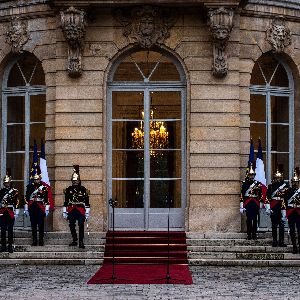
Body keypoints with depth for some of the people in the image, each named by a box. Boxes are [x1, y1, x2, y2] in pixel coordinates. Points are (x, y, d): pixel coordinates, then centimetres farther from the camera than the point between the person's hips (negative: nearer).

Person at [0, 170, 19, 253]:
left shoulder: (15, 191, 0)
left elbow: (17, 203, -4)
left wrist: (16, 212, -8)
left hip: (11, 213, -3)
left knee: (10, 230, 0)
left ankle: (10, 246, 3)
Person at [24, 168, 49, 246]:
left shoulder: (44, 187, 2)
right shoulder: (30, 186, 8)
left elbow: (47, 199, 1)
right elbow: (27, 198, 8)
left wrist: (47, 209, -4)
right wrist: (26, 209, 5)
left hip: (40, 208, -2)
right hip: (32, 207, 2)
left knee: (41, 225, 0)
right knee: (33, 225, 5)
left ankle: (41, 240, 6)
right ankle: (34, 240, 10)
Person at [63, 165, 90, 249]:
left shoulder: (83, 189, -1)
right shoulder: (69, 189, 7)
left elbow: (87, 202, -1)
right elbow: (66, 202, 10)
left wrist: (87, 213, -4)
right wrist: (64, 212, 8)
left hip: (80, 211, -3)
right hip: (71, 211, 3)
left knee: (81, 226, -8)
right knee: (72, 226, 7)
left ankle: (81, 242, -6)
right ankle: (74, 240, 20)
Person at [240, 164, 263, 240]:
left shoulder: (258, 184, 6)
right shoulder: (245, 184, 3)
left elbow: (261, 195, 6)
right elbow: (242, 195, 0)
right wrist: (241, 207, -4)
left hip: (255, 204, 1)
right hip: (247, 204, -1)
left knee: (255, 219, 3)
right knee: (249, 219, -1)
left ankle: (254, 234, 9)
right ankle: (249, 234, 4)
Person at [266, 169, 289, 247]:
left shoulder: (285, 186, 4)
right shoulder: (270, 186, 5)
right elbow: (267, 197, 2)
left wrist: (285, 208, -6)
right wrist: (268, 208, -6)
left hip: (282, 208, 0)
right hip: (273, 209, 0)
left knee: (282, 225, 1)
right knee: (274, 225, 5)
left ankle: (281, 241, 4)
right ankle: (274, 241, 10)